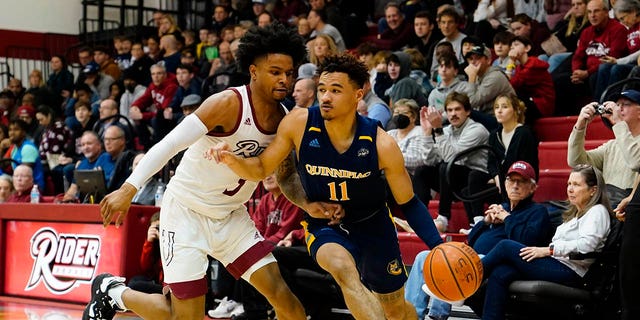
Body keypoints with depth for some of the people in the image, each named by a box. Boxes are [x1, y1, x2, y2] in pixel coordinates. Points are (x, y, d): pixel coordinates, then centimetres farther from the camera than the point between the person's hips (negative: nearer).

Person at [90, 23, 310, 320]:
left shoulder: (285, 119, -2)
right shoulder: (229, 103, -22)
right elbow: (169, 144, -24)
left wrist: (307, 203, -7)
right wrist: (128, 189, -31)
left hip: (231, 216, 6)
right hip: (186, 210, -6)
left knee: (280, 294, -10)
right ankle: (112, 292, 19)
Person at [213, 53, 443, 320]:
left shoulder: (382, 144, -23)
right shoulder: (299, 123, -20)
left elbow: (408, 203, -12)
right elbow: (261, 169, -8)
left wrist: (439, 247, -23)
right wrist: (231, 160, -28)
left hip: (373, 225, 1)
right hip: (324, 226, -1)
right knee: (343, 269, -36)